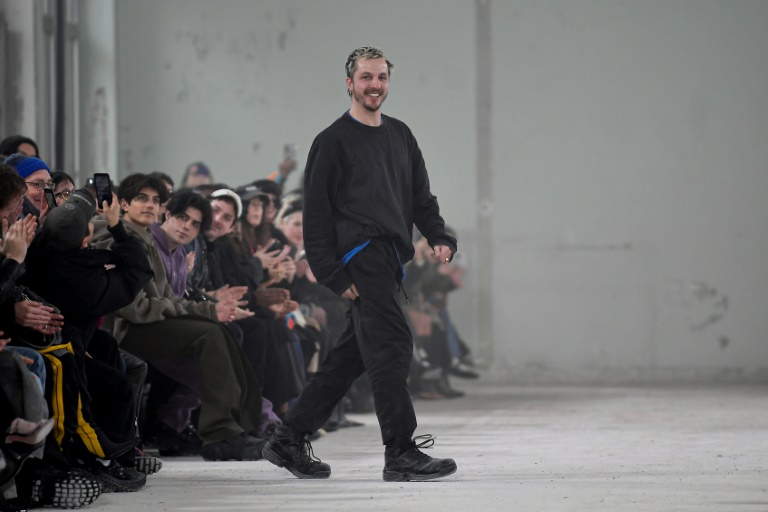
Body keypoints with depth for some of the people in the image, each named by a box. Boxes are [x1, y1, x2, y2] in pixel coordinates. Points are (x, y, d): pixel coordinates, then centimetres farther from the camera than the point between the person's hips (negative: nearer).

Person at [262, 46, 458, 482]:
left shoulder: (400, 135, 20)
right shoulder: (333, 142, -1)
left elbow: (421, 196, 22)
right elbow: (317, 213, -5)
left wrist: (440, 238, 3)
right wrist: (333, 274, -12)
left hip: (390, 259, 7)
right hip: (360, 256, -7)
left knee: (351, 356, 8)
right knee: (391, 347, -13)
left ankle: (290, 440, 16)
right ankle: (401, 454, -12)